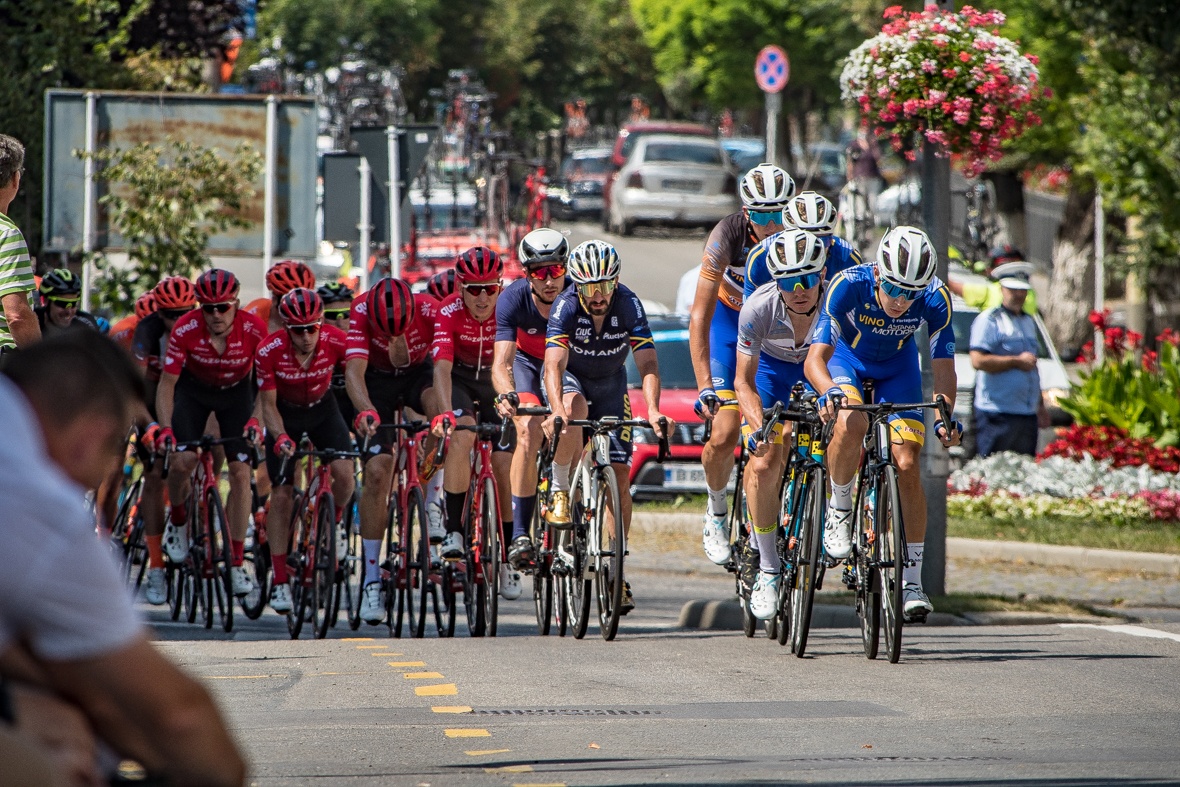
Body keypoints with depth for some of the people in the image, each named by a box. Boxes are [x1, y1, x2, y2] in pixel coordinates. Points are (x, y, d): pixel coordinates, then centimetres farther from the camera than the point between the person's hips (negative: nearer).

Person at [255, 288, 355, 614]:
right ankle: (279, 581, -3)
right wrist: (280, 437, -37)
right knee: (281, 493, -9)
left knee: (344, 473, -21)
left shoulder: (336, 341, -27)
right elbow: (268, 404, -20)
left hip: (322, 408, 1)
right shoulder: (269, 351, -29)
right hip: (285, 413, -1)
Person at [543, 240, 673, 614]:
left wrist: (653, 411, -49)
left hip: (610, 382, 2)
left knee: (619, 476, -8)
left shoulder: (628, 305, -26)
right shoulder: (565, 307, -30)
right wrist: (557, 411, -56)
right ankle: (563, 490, -19)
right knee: (576, 407, -38)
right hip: (572, 377, -2)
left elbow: (647, 363, -32)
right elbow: (554, 364, -39)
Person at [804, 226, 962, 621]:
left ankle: (912, 580, -2)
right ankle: (839, 508, -9)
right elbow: (815, 358, -37)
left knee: (907, 466, -11)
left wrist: (945, 416, -42)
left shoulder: (935, 299, -29)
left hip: (897, 366, 2)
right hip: (846, 357, -2)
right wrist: (830, 392, -58)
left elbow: (943, 365, -24)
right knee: (851, 423, -35)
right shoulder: (848, 285, -35)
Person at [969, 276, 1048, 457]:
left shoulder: (1029, 322, 20)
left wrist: (1041, 405, 26)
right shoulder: (989, 320, -6)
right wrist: (1017, 361, -13)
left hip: (1028, 414, 8)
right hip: (997, 414, -8)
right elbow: (978, 361, -18)